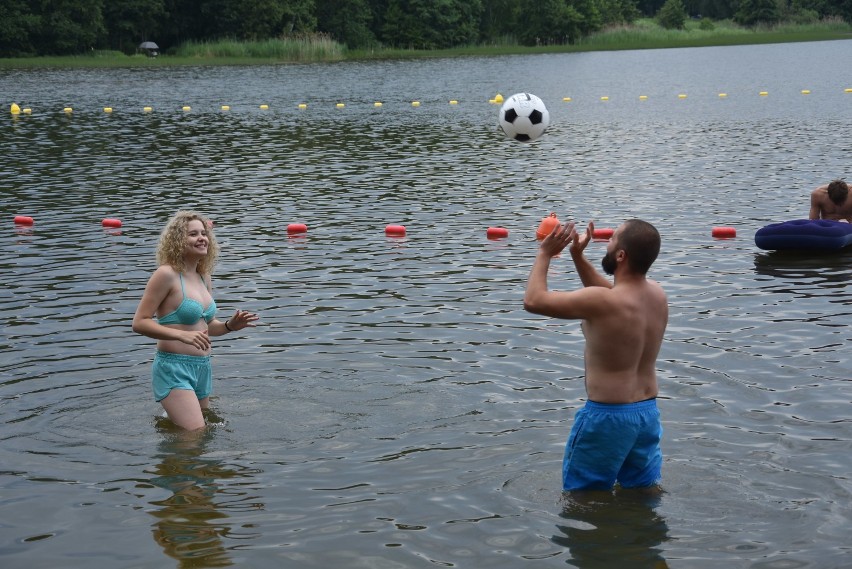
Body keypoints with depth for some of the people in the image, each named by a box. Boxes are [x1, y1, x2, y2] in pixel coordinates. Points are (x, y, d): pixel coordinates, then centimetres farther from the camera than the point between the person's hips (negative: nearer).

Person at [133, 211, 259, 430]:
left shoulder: (204, 279, 12)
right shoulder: (167, 274, -11)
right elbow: (139, 322, -15)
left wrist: (229, 325, 4)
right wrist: (182, 335, -26)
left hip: (202, 368, 8)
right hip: (174, 368, -8)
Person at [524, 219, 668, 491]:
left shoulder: (600, 303, -25)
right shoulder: (657, 294, -1)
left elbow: (533, 300, -16)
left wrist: (545, 254, -3)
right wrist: (578, 256, 14)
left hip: (607, 415, -7)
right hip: (648, 412, 7)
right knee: (644, 490, 21)